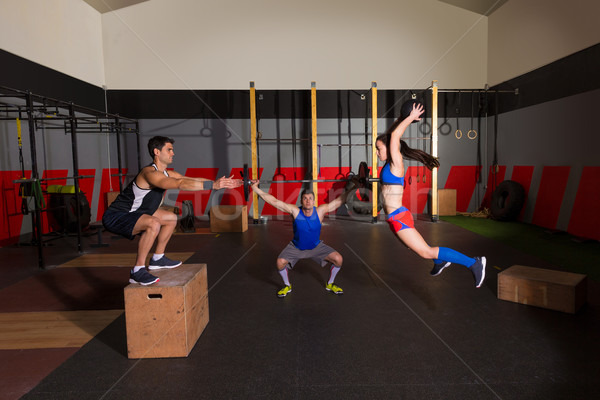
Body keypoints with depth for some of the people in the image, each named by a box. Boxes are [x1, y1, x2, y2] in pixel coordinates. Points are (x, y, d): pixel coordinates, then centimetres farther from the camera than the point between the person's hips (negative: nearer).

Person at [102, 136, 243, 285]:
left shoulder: (166, 174, 5)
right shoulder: (150, 173, -26)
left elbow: (193, 180, 2)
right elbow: (181, 184, -40)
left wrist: (221, 183, -8)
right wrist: (213, 185, -43)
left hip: (132, 214, 10)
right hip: (115, 217, -10)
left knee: (171, 218, 16)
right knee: (153, 223, -35)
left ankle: (158, 259, 24)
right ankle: (137, 271, -21)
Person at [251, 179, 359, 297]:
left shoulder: (320, 211, -21)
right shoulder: (295, 211, -24)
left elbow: (339, 200, -16)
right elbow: (274, 201, -25)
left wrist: (350, 188, -24)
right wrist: (256, 189, -30)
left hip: (317, 247, 1)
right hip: (296, 247, -1)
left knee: (338, 259, -15)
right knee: (280, 262, -24)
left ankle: (330, 284, 13)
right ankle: (287, 286, 7)